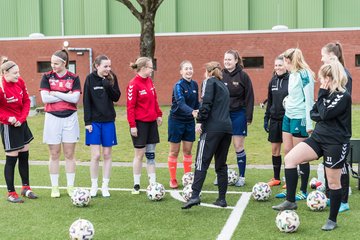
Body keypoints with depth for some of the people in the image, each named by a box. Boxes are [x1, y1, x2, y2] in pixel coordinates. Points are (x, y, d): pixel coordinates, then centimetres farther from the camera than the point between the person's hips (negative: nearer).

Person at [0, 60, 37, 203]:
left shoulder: (20, 82, -5)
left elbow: (26, 101, 3)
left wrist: (22, 118, -7)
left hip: (21, 123, 7)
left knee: (24, 156, 16)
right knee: (12, 158, 0)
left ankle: (26, 187, 32)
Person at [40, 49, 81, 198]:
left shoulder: (74, 78, 0)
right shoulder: (47, 77, 0)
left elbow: (75, 98, -12)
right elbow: (45, 98, -10)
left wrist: (56, 93, -12)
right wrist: (66, 96, -10)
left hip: (70, 118, 0)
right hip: (52, 118, 0)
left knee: (69, 154, 5)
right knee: (54, 154, 6)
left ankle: (70, 186, 14)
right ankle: (54, 187, 16)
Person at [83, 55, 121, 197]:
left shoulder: (112, 78, 3)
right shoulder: (90, 78, -4)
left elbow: (116, 97, -2)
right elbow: (86, 101, -4)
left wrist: (108, 86, -18)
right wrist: (87, 121, -9)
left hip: (108, 121, 2)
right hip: (94, 121, -2)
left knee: (107, 155, 6)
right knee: (96, 155, -2)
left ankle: (105, 186, 15)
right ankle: (94, 185, 12)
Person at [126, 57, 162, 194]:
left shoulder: (149, 81, 8)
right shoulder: (133, 84, -14)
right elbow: (130, 106, -15)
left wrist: (159, 114, 14)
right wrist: (132, 125, -17)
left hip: (151, 122, 7)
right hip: (140, 123, -7)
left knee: (151, 153, 10)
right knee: (139, 154, 1)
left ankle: (153, 183, 16)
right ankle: (136, 185, 13)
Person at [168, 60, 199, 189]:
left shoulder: (195, 84, 2)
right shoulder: (178, 86, -17)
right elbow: (181, 103, -32)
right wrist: (192, 112, -48)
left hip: (189, 121, 5)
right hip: (176, 121, -5)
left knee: (188, 150, 9)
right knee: (174, 151, 5)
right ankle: (173, 180, 16)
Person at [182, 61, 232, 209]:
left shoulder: (211, 81, 4)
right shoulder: (224, 86, 27)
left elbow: (207, 102, -11)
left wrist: (200, 120, -11)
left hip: (212, 128, -7)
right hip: (227, 128, 7)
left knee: (202, 162, -11)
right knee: (221, 164, 12)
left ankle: (195, 196, -23)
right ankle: (222, 199, 11)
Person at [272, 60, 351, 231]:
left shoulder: (343, 96, -15)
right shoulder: (327, 94, 10)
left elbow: (325, 114, -22)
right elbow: (313, 114, 10)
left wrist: (322, 95, -12)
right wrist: (321, 116, -10)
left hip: (336, 143, -8)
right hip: (318, 138, 8)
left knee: (333, 182, 3)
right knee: (290, 159, -8)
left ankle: (332, 220, 20)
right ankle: (290, 202, -3)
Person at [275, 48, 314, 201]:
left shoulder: (304, 74, -14)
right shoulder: (292, 75, 11)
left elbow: (309, 99, -16)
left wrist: (309, 123, -17)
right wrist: (287, 99, 7)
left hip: (299, 118, -9)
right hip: (288, 116, 9)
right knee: (287, 152, 10)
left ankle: (303, 191, 11)